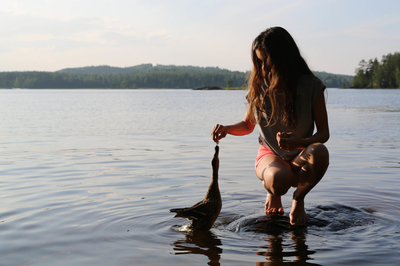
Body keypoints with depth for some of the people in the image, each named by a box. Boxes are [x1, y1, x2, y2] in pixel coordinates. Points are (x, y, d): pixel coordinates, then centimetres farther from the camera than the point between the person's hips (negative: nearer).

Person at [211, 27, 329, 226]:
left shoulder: (311, 86, -10)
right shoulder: (258, 87, -2)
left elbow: (324, 132, -8)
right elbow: (248, 125, 13)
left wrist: (300, 142, -29)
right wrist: (227, 129, -9)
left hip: (299, 158, 0)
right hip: (270, 155, 0)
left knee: (319, 152, -37)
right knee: (278, 179, -37)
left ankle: (298, 199, -5)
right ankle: (273, 193, 6)